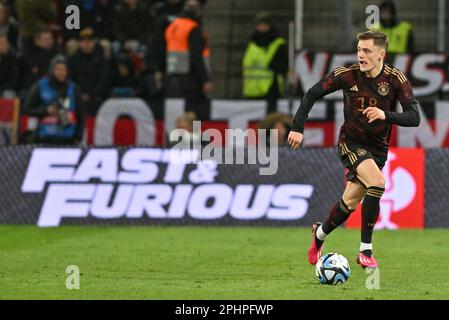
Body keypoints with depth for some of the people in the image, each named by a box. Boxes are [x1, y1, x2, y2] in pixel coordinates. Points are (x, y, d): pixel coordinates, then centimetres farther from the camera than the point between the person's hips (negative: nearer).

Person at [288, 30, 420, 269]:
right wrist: (297, 128, -8)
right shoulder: (347, 75, -14)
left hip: (378, 148, 3)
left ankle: (319, 234, 38)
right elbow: (312, 94, -1)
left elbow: (414, 117, -21)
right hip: (351, 142, -2)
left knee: (350, 203, 6)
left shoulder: (396, 79, -14)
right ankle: (366, 251, -19)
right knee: (377, 183, -27)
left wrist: (386, 115, -39)